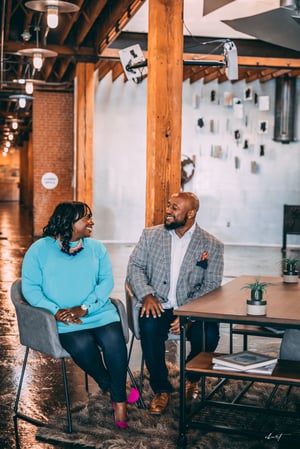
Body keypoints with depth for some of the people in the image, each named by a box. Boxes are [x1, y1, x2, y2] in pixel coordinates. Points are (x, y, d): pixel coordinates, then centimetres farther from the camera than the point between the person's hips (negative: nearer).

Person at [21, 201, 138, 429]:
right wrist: (56, 311, -17)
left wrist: (84, 308, -13)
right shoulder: (39, 250, 4)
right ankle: (109, 386, -4)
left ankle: (119, 400, -10)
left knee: (114, 340, -27)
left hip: (99, 312, 2)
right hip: (63, 319, -2)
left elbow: (107, 281, 2)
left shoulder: (96, 247, 11)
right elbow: (30, 287, -2)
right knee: (82, 345, -31)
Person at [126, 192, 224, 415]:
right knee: (150, 327, -32)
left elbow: (211, 286, -2)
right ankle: (161, 389, -11)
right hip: (158, 307, 1)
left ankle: (192, 377, 6)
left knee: (208, 335, -29)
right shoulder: (150, 235, 9)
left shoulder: (212, 245, 3)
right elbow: (135, 266, 6)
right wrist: (146, 294, -14)